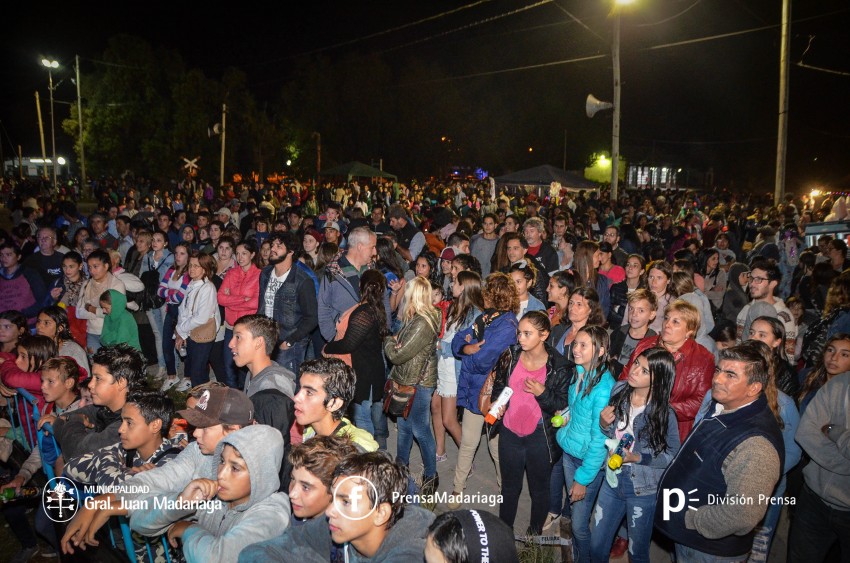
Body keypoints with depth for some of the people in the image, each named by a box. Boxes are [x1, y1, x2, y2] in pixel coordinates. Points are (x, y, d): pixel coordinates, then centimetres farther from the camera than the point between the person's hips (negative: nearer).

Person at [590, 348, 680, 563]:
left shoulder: (664, 414, -22)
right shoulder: (618, 390, -9)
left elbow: (673, 456, -10)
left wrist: (637, 457, -23)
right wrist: (604, 424, -17)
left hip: (643, 489, -4)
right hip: (612, 480, 4)